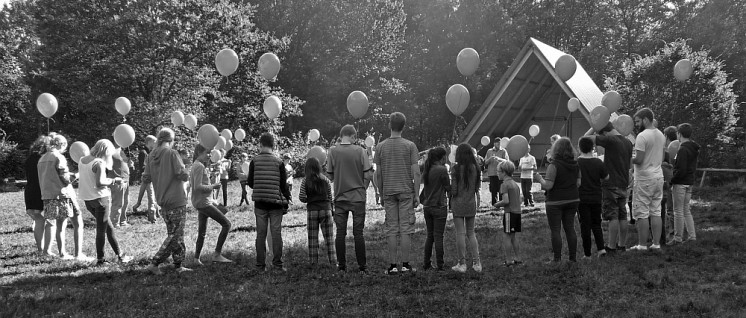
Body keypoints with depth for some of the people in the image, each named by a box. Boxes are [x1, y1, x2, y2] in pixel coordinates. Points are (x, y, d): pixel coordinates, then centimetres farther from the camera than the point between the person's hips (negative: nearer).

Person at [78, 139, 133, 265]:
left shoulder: (82, 160, 7)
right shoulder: (99, 163, -17)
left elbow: (88, 179, 10)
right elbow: (100, 183, -25)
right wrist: (113, 181, -11)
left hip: (87, 198, 8)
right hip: (100, 198, -8)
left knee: (108, 226, 17)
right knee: (101, 229, 3)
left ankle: (119, 254, 19)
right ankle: (100, 259, 10)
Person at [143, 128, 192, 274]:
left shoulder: (151, 156, 6)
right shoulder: (172, 154, -13)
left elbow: (146, 179, 6)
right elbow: (184, 175, -17)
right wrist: (184, 172, 3)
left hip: (162, 202, 7)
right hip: (176, 201, -7)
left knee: (176, 234, 15)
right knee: (175, 236, 0)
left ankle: (179, 266, 17)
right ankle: (154, 264, -4)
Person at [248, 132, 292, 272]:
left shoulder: (255, 161, -2)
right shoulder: (278, 162, -4)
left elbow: (250, 182, 3)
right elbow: (283, 184, -2)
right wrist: (287, 200, 10)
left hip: (260, 203, 1)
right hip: (276, 203, -1)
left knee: (261, 234, 6)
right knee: (276, 233, 3)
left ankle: (261, 265, 7)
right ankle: (277, 264, 3)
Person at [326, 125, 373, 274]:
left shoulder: (333, 152, -2)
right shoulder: (359, 151, -6)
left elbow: (330, 175, 2)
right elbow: (368, 174, -6)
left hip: (340, 197, 1)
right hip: (358, 197, -1)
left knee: (340, 233, 8)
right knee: (358, 233, 3)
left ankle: (341, 265, 11)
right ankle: (362, 267, 6)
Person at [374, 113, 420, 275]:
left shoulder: (381, 147, 3)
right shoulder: (410, 146, -3)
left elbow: (378, 174, 4)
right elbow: (416, 172, -6)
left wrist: (381, 194, 13)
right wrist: (416, 194, 0)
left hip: (388, 192, 2)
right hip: (406, 191, -2)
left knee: (391, 229, 4)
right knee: (406, 228, 2)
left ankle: (393, 265, 4)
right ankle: (405, 265, 2)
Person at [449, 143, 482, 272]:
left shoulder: (456, 168, -11)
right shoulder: (475, 168, 2)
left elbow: (453, 190, -11)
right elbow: (477, 188, 5)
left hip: (458, 204, -4)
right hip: (471, 204, 4)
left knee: (460, 233, 1)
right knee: (471, 233, 14)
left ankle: (462, 264, 4)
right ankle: (476, 262, 11)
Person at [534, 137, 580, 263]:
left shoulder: (554, 165, -17)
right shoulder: (576, 164, 2)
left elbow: (548, 185, -19)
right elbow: (578, 183, 7)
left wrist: (539, 179, -2)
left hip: (555, 202, -6)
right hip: (572, 200, 6)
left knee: (555, 230, 1)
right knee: (570, 228, 14)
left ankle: (557, 259, 2)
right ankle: (573, 257, 17)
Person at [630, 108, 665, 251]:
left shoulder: (642, 136, -15)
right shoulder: (661, 135, 12)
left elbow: (639, 160, -20)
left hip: (644, 179, -8)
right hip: (658, 176, 8)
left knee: (641, 213, -3)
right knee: (656, 212, 10)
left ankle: (642, 245, -1)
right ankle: (656, 243, 12)